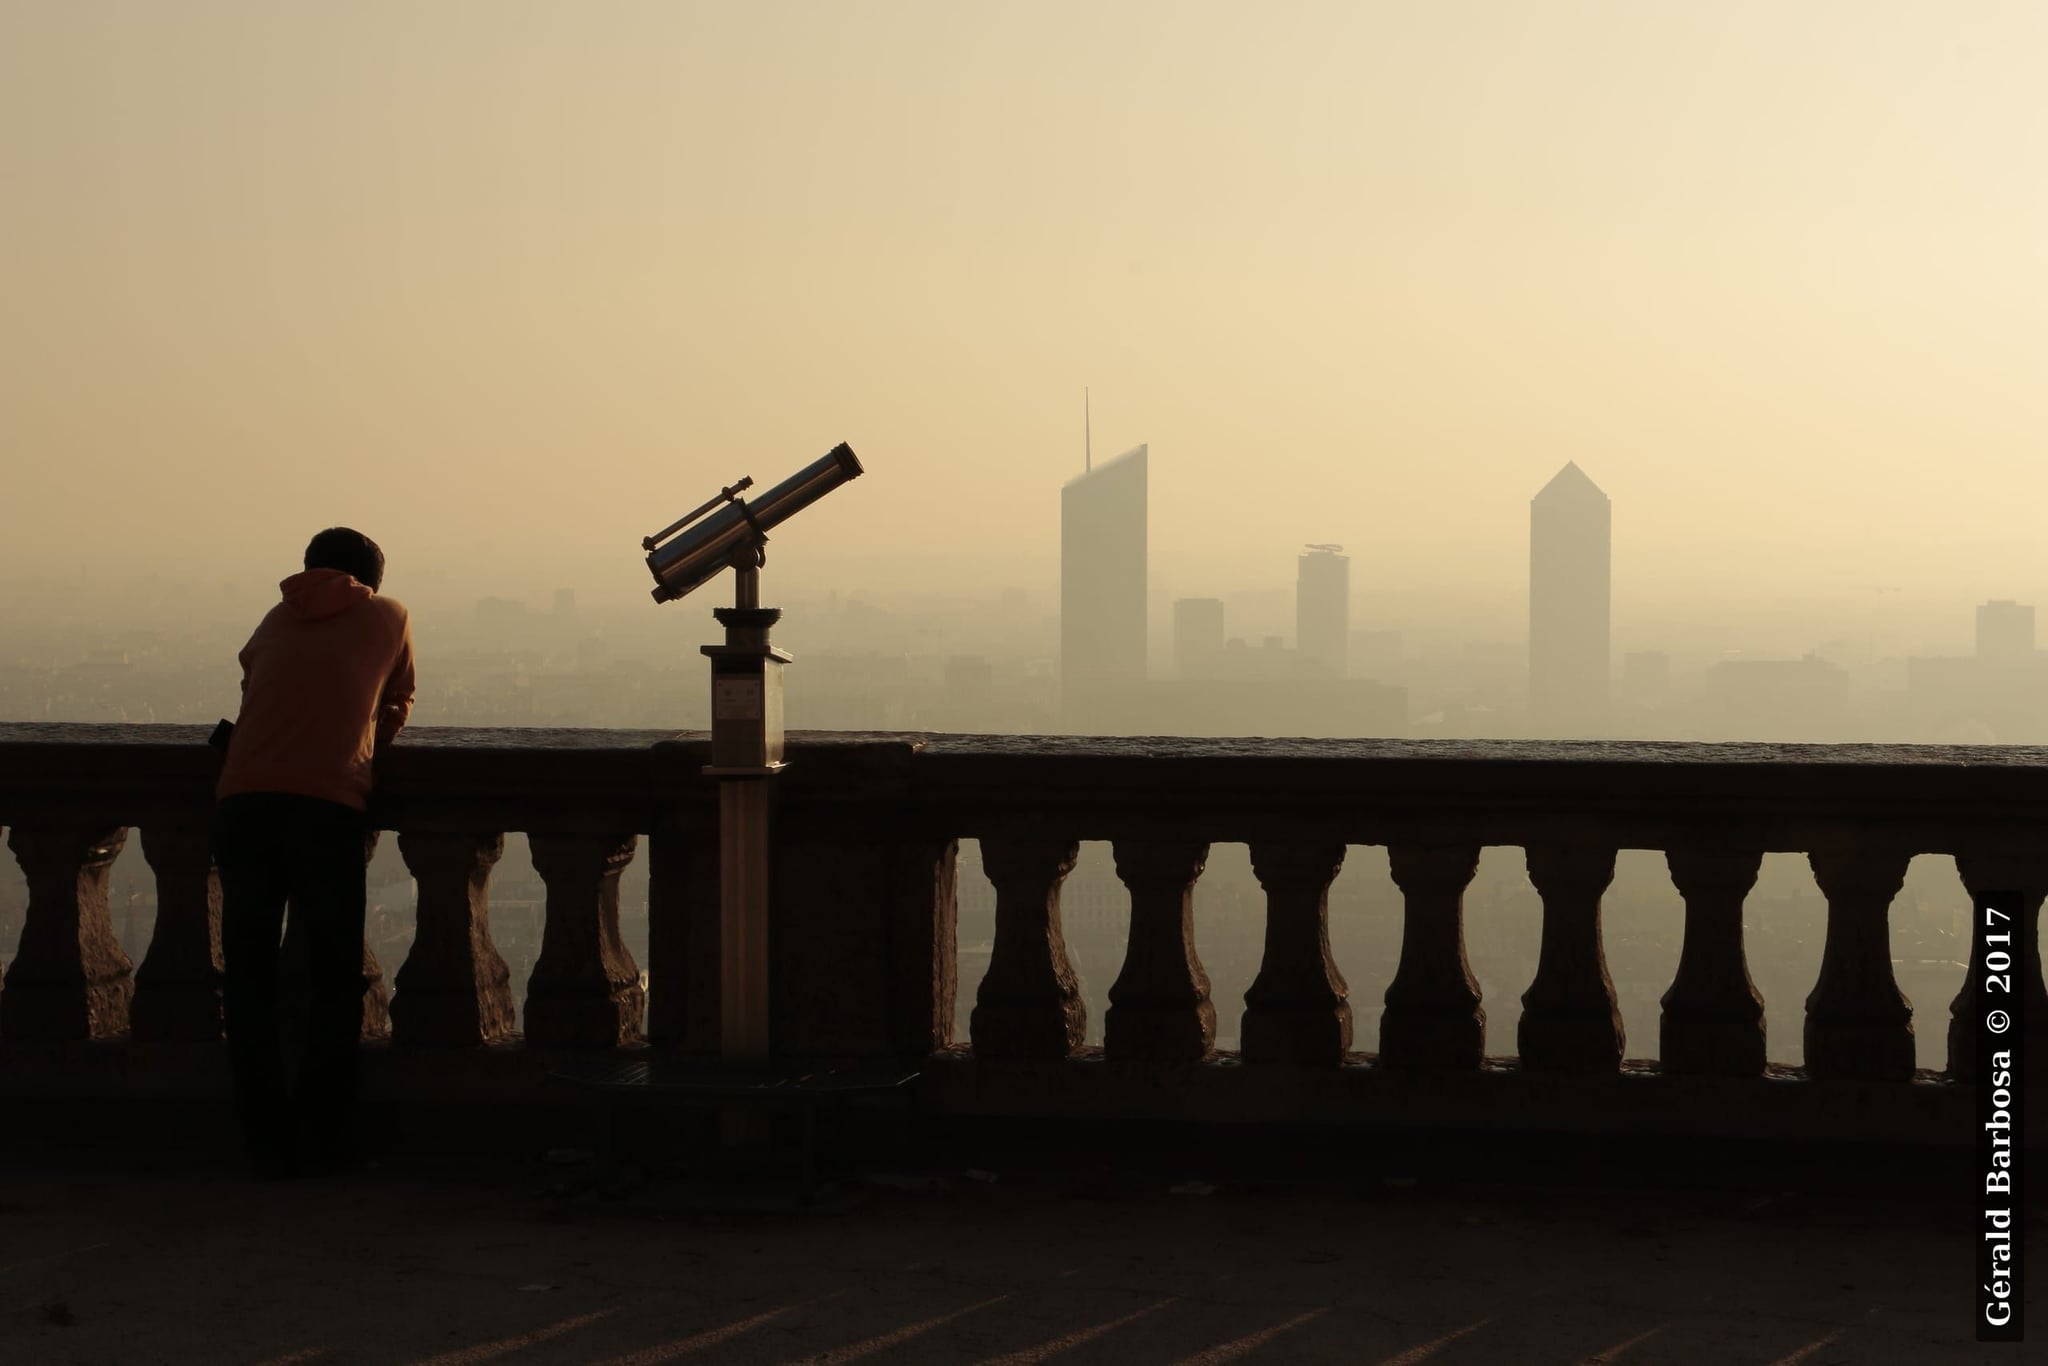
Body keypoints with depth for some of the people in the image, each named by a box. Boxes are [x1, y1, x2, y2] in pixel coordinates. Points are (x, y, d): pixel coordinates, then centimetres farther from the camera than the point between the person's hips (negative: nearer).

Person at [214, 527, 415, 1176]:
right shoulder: (389, 617, 17)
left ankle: (268, 1143, 8)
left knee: (248, 978, 8)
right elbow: (395, 709, 28)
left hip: (241, 801, 2)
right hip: (329, 804, -2)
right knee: (334, 981, 9)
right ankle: (319, 1139, 11)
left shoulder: (276, 620, 23)